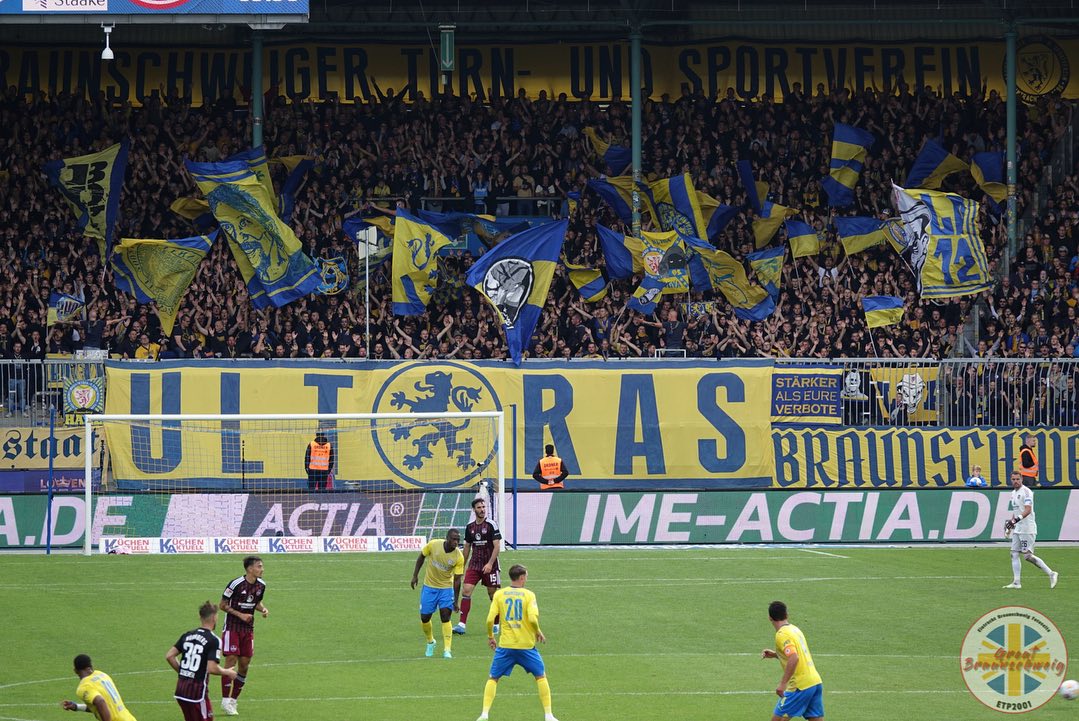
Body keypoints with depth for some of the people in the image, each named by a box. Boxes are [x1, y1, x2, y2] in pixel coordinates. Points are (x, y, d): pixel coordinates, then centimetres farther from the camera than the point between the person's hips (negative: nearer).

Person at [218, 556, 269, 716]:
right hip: (232, 627, -6)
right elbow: (222, 605, -9)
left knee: (244, 664, 4)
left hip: (248, 629, 6)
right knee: (231, 660, -11)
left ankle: (233, 700, 15)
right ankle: (225, 701, -5)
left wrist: (263, 609, -2)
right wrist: (240, 614, -17)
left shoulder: (261, 585, 2)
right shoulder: (235, 584, -17)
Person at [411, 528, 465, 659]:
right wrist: (415, 575, 1)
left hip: (446, 588, -1)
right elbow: (422, 557, 2)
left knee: (445, 617, -15)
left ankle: (447, 650, -12)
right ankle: (430, 642, 33)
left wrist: (456, 601, -15)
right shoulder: (433, 545, -18)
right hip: (429, 586, 1)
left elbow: (457, 580, -14)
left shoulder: (459, 557, -19)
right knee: (424, 618, 6)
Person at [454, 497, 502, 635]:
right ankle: (462, 624, -12)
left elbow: (497, 546, -10)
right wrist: (462, 566, 17)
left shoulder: (491, 525, -7)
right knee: (466, 591, -10)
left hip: (489, 566, -4)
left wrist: (490, 564, -20)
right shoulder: (470, 527, 7)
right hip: (474, 565, 4)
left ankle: (496, 625, 16)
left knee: (493, 594, 2)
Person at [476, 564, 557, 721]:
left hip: (505, 645, 1)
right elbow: (533, 618, -17)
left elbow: (490, 619, -5)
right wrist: (538, 633, 2)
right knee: (541, 676, 15)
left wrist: (490, 636, 11)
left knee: (493, 679, 13)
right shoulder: (528, 595, -5)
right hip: (526, 644, -1)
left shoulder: (499, 594, 1)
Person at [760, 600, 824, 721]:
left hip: (800, 686, -8)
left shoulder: (782, 634, -11)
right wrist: (775, 654, 21)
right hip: (816, 682, 8)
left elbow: (794, 658, -25)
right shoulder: (795, 629, 15)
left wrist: (783, 684, -25)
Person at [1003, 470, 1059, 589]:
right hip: (1017, 529, 9)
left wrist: (1016, 519, -35)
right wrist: (1010, 523, 22)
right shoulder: (1014, 493, 16)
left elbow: (1028, 510, -24)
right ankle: (1016, 582, 5)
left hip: (1027, 528, -9)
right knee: (1014, 554, 4)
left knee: (1027, 555, -12)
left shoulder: (1026, 492, -13)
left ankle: (1051, 573, -3)